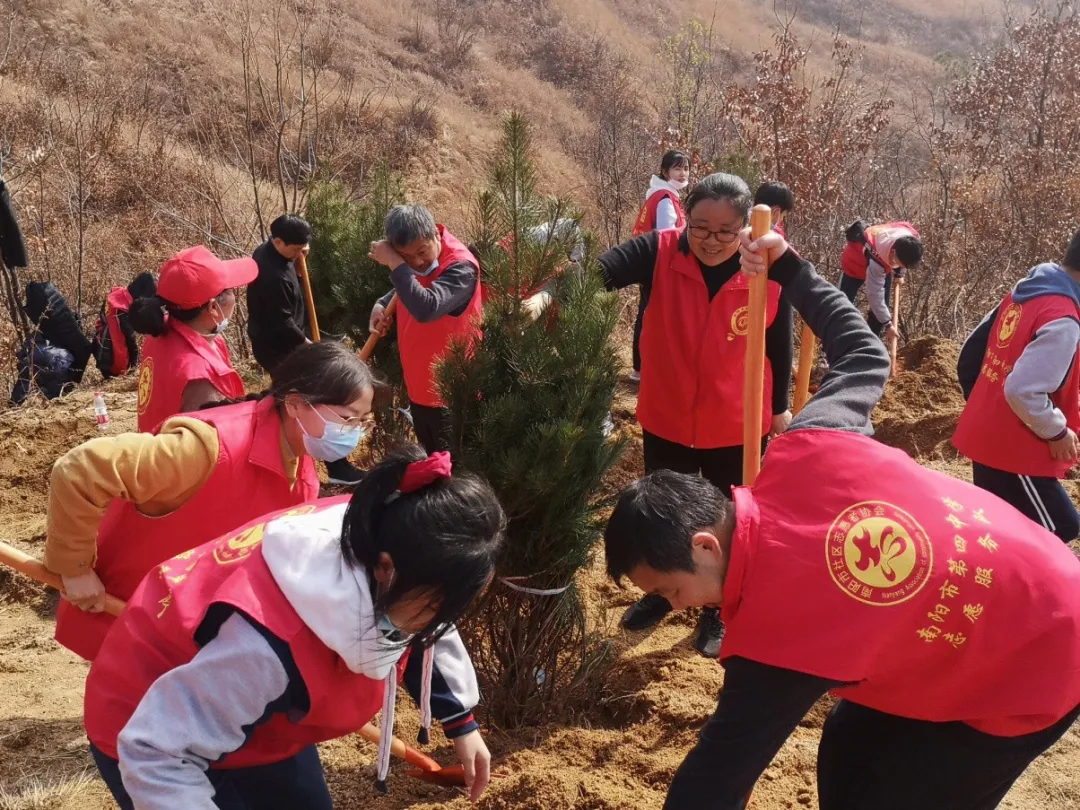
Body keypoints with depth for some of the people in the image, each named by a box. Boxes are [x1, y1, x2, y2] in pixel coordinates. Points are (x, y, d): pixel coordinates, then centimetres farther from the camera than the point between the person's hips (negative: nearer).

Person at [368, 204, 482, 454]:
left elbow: (426, 308, -42)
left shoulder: (461, 267, -25)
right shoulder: (412, 262, 0)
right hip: (418, 387, 8)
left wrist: (394, 264, -34)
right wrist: (382, 305, 1)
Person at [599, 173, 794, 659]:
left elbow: (778, 346, -3)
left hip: (737, 427, -1)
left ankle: (717, 611, 42)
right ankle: (660, 592, 49)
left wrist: (778, 408, 8)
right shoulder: (659, 253, -19)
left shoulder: (770, 273, -17)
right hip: (665, 419, 1)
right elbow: (598, 270, -36)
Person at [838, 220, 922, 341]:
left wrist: (899, 273, 2)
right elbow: (875, 296, -38)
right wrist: (887, 324, -33)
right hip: (855, 264, -6)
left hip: (885, 263, 6)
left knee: (884, 305, 3)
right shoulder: (876, 259, -49)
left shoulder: (911, 237, -34)